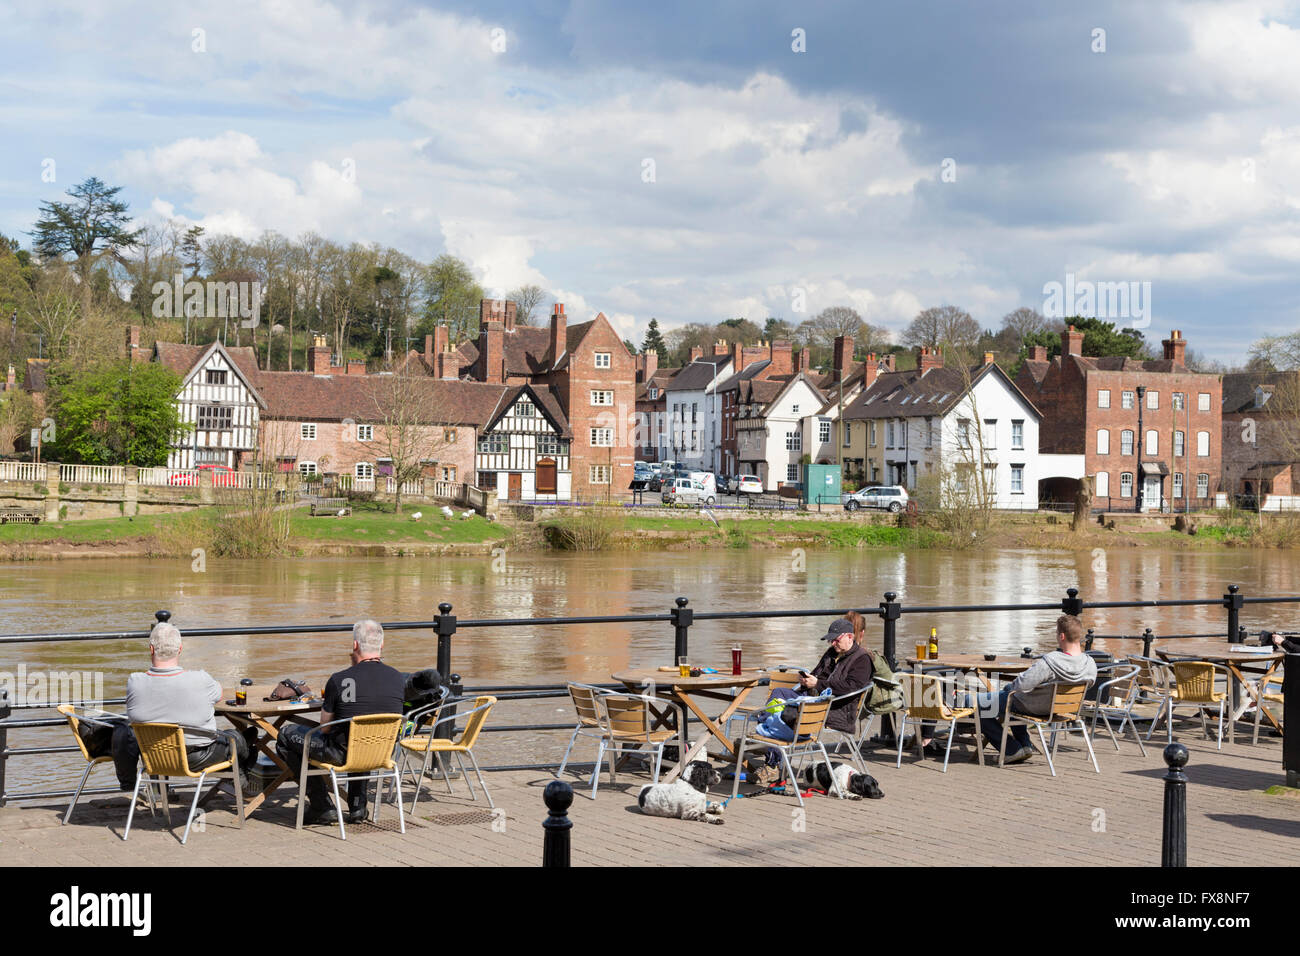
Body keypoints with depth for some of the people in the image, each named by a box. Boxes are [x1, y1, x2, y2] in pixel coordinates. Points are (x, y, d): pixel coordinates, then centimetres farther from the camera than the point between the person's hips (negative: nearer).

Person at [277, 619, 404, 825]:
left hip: (343, 754, -5)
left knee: (286, 735, 17)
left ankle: (322, 807, 16)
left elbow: (325, 726, -4)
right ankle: (358, 806, 33)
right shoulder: (399, 679, -7)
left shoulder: (339, 680, -17)